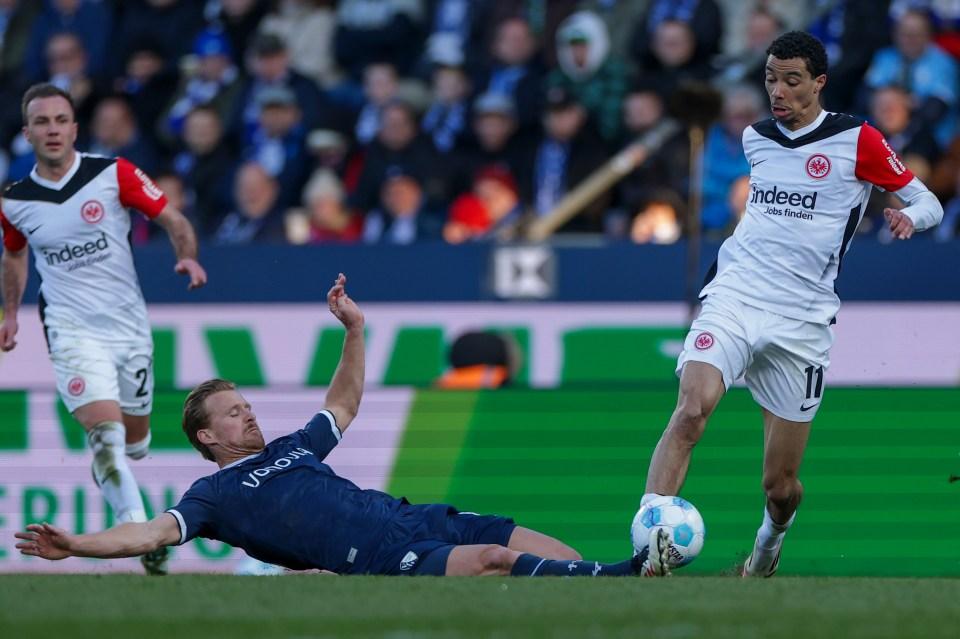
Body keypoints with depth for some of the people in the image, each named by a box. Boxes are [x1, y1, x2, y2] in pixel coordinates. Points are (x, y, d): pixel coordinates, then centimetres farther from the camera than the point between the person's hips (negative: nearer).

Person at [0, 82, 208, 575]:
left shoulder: (114, 174, -7)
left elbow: (172, 220, -1)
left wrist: (187, 256, -19)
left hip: (130, 327, 2)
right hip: (73, 331, -2)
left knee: (135, 440, 16)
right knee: (105, 430, -23)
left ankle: (106, 468, 51)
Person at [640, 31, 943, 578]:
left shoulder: (856, 140, -2)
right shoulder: (755, 138, 12)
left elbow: (928, 202, 2)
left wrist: (908, 216, -18)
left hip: (801, 321, -2)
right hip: (733, 298, 2)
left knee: (781, 485, 4)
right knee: (690, 412, -28)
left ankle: (772, 536, 40)